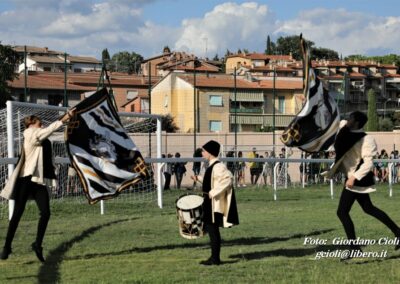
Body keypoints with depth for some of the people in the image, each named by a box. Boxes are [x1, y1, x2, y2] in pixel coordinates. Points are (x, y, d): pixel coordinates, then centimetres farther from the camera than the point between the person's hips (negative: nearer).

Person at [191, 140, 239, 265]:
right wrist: (199, 178, 15)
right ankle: (214, 257, 20)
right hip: (210, 203, 10)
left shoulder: (218, 167, -17)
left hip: (215, 204, -10)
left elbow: (228, 179, -27)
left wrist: (213, 193, -26)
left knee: (213, 229, -5)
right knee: (210, 228, 13)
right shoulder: (212, 166, 13)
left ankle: (215, 259, 0)